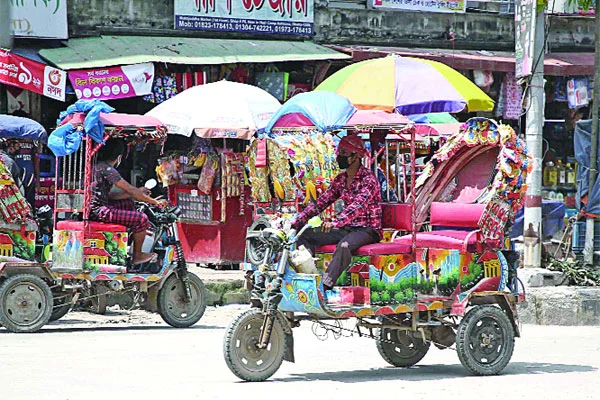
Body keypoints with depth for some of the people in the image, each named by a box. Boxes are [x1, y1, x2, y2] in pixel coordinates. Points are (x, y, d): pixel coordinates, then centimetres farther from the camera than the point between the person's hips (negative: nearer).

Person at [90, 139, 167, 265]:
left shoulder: (98, 166, 15)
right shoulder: (107, 169, -16)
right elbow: (129, 190, -17)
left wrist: (138, 193, 20)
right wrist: (155, 202, -9)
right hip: (99, 212, -11)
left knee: (128, 202, 28)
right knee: (142, 219, -10)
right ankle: (137, 256, 4)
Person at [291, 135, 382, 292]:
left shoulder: (368, 179, -14)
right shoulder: (341, 179, 10)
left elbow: (358, 205, -30)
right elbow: (321, 202, 10)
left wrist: (336, 222, -46)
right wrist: (296, 222, -1)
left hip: (368, 229, -8)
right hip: (348, 228, 8)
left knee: (344, 245, -39)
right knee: (306, 235, -4)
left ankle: (326, 286, -45)